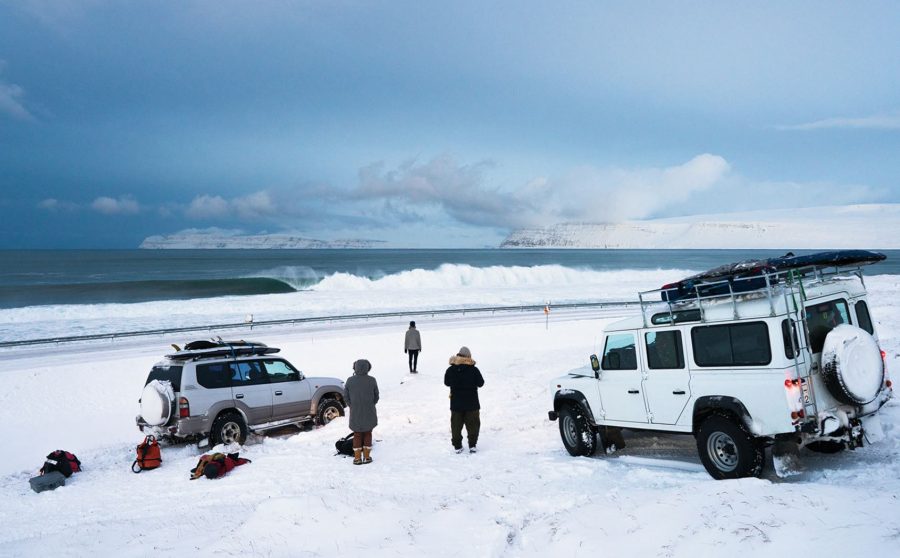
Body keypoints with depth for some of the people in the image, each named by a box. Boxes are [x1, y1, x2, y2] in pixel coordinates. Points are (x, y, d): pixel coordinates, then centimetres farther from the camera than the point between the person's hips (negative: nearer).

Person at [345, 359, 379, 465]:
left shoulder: (350, 381, -10)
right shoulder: (372, 381, -11)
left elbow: (346, 397, -3)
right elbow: (376, 396, -2)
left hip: (355, 413, 0)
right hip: (369, 413, 0)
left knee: (357, 435, 13)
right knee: (367, 434, 14)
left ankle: (357, 458, 14)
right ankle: (367, 457, 16)